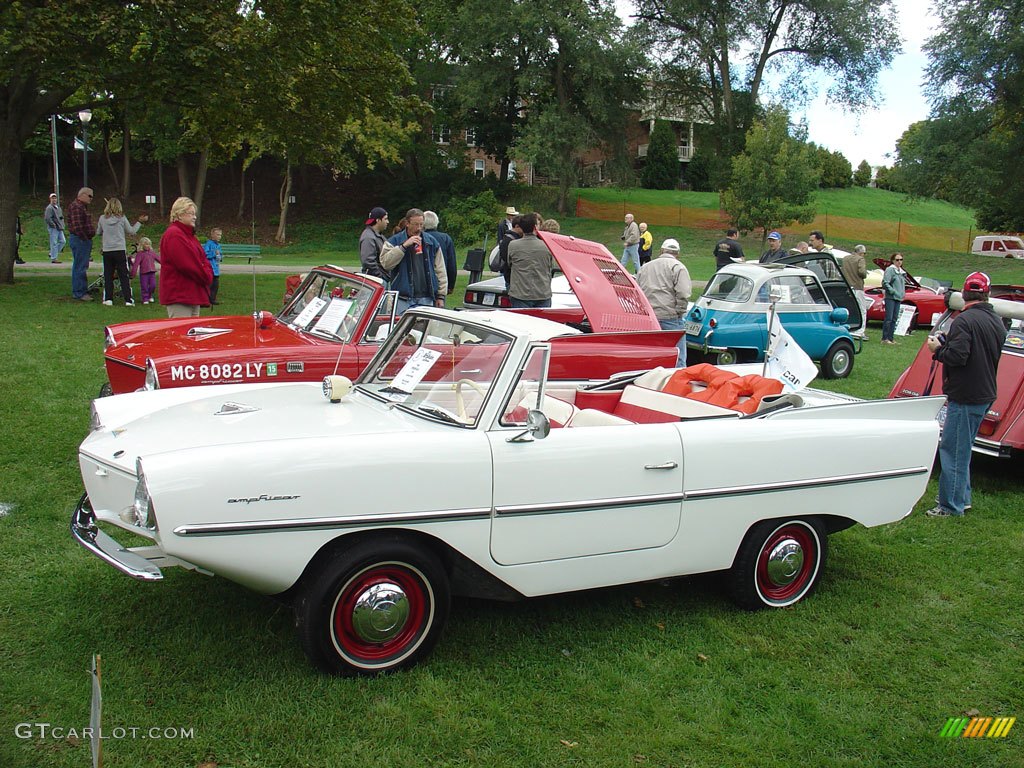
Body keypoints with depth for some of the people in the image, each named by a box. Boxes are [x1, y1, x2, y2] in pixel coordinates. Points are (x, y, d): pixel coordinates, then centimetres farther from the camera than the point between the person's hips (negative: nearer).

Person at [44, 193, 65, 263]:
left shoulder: (58, 207, 17)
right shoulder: (49, 208, -10)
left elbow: (61, 216, 28)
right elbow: (47, 218, -18)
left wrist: (62, 224, 14)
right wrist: (53, 225, -15)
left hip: (60, 228, 8)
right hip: (53, 228, -8)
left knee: (63, 241, 7)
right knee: (54, 243, -6)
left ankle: (52, 254, 18)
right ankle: (53, 258, -2)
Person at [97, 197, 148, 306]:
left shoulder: (102, 218, 1)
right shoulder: (122, 218, -4)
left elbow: (98, 233, 13)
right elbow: (131, 231, 5)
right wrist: (140, 222, 17)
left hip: (106, 251, 1)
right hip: (120, 250, -1)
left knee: (108, 276, 10)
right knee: (124, 276, 2)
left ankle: (108, 299, 8)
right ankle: (128, 299, -2)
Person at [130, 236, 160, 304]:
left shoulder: (152, 252, 10)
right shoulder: (140, 254, -5)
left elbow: (158, 258, 19)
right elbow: (136, 264, -10)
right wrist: (133, 272, -16)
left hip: (152, 272, 4)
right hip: (143, 273, -4)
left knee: (153, 285, 0)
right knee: (144, 286, -1)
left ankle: (150, 296, 23)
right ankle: (145, 299, 8)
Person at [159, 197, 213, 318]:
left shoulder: (189, 234, 20)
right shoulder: (173, 235, -12)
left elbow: (203, 259, 19)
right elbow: (187, 265, -19)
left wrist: (208, 274, -1)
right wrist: (207, 277, -9)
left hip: (193, 295, 10)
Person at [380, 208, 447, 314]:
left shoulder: (431, 241, 11)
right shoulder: (394, 241, 3)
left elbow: (440, 270, 12)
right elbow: (385, 263, -13)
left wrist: (441, 296, 7)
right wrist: (404, 246, -18)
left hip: (426, 299, 2)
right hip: (403, 299, -2)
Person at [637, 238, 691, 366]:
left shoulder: (645, 267, 19)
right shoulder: (677, 267, -1)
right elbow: (683, 294, -13)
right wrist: (679, 312, -3)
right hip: (669, 316, -5)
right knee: (677, 359, -3)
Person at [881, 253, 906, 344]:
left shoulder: (902, 272, 17)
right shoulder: (890, 270, -7)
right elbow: (885, 283, -14)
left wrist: (902, 294, 13)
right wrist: (893, 291, -16)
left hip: (898, 298, 8)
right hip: (890, 298, -8)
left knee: (894, 319, 8)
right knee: (889, 318, -10)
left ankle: (891, 338, 12)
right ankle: (884, 338, -7)